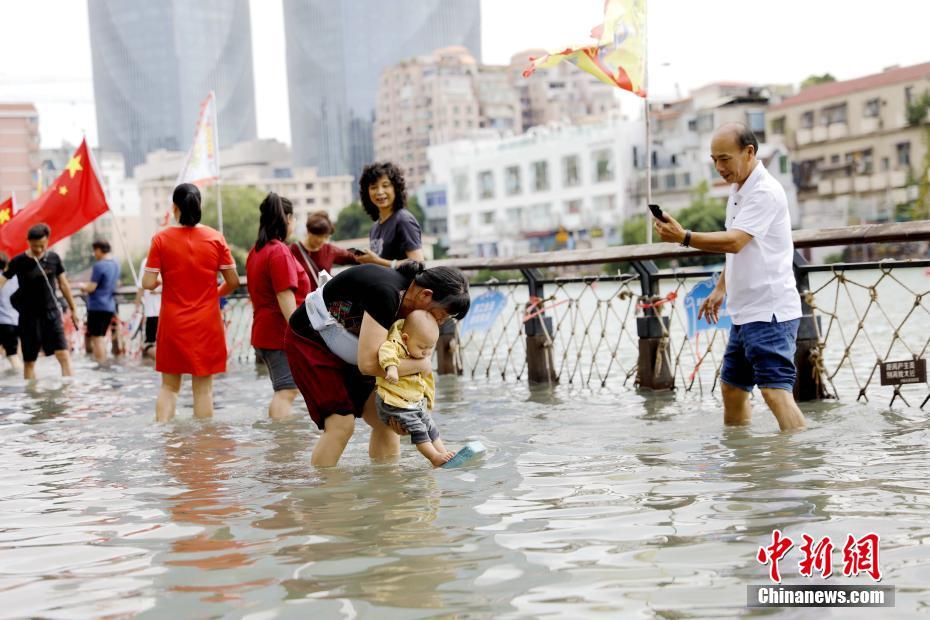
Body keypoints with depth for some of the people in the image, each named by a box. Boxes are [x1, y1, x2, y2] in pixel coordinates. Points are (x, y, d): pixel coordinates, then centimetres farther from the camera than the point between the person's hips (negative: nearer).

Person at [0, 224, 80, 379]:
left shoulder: (54, 258, 1)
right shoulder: (19, 261, -6)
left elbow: (63, 284, 10)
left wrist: (73, 310, 13)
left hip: (52, 313, 1)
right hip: (29, 317, -1)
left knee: (64, 355, -11)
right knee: (29, 361, 7)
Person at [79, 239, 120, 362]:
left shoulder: (99, 266, -15)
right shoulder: (116, 265, 10)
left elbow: (91, 288, -17)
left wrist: (83, 286, 5)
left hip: (97, 306, -8)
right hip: (110, 306, 8)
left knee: (96, 338, -3)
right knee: (102, 336, 17)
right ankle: (103, 361, 19)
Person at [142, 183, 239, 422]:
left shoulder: (161, 239, -6)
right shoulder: (216, 238, -4)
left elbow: (148, 283, -8)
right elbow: (233, 281, -1)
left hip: (172, 324, 0)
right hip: (207, 324, 0)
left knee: (169, 386, 13)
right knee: (203, 388, 6)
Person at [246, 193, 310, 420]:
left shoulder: (256, 251, 15)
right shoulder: (279, 251, -15)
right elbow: (285, 297, -21)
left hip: (263, 332, 10)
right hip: (281, 333, -10)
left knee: (284, 391, 16)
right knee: (286, 392, -9)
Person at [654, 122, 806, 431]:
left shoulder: (765, 192, -15)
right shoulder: (737, 190, 15)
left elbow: (734, 242, -28)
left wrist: (684, 237, -35)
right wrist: (721, 288, 21)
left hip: (770, 311, -10)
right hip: (745, 312, 10)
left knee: (776, 391, -17)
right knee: (732, 388, 16)